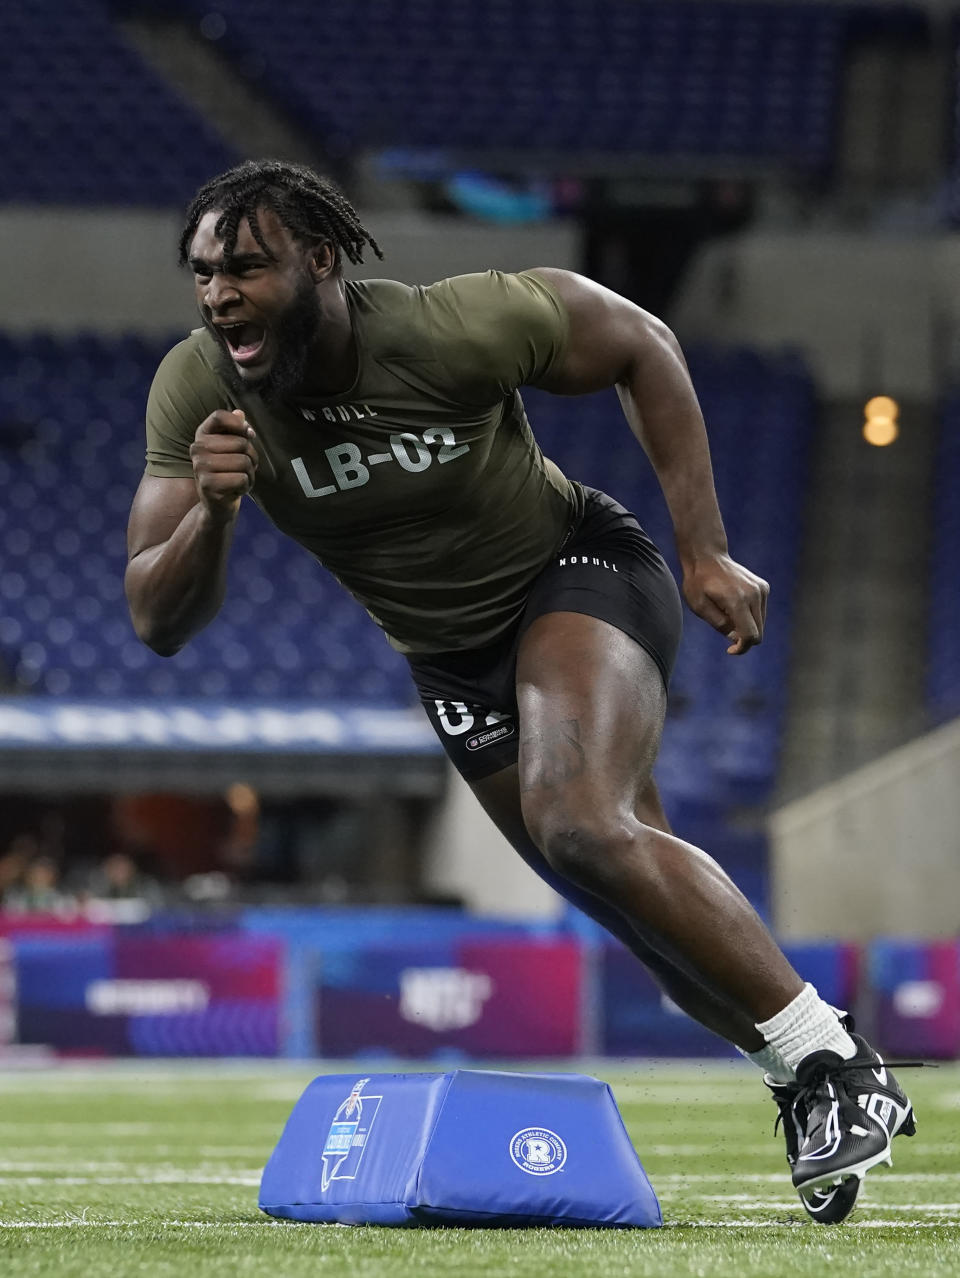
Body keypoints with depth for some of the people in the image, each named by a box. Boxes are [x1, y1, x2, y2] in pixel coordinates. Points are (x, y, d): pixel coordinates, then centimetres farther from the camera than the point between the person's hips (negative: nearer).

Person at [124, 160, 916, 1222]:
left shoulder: (455, 328, -29)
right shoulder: (196, 392, -19)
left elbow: (639, 347, -11)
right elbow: (159, 625, -16)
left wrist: (705, 553, -12)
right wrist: (210, 512, -37)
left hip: (578, 575, -5)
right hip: (453, 657, 5)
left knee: (579, 825, -30)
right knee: (659, 921, 6)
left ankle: (830, 1060, -21)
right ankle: (813, 1092, 27)